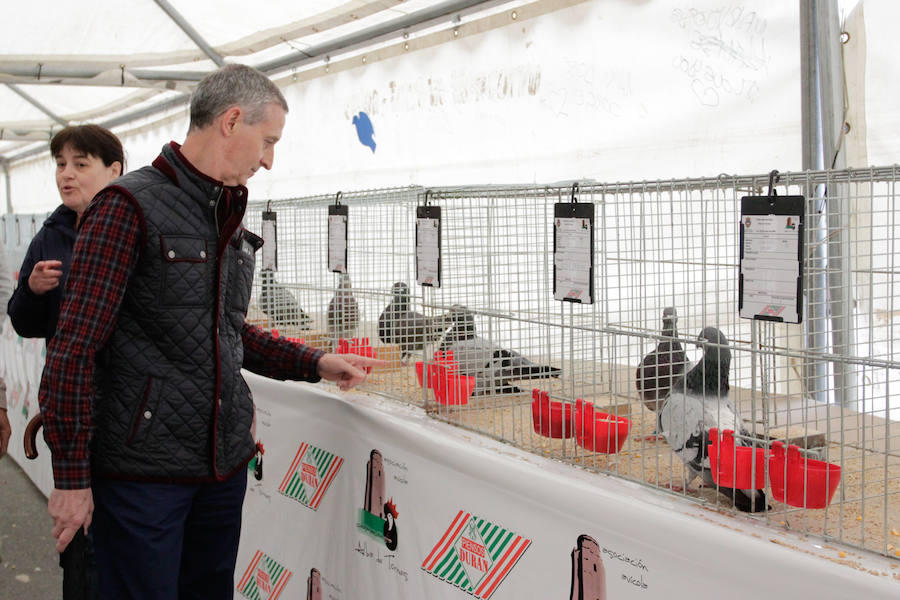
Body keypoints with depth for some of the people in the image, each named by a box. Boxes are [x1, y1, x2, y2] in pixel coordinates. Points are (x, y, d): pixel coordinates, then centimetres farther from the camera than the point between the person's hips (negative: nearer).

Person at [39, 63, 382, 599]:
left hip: (225, 463, 7)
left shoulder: (230, 219, 13)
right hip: (142, 472, -7)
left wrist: (315, 363, 12)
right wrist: (71, 476, -14)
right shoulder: (129, 207, -12)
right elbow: (75, 350, -13)